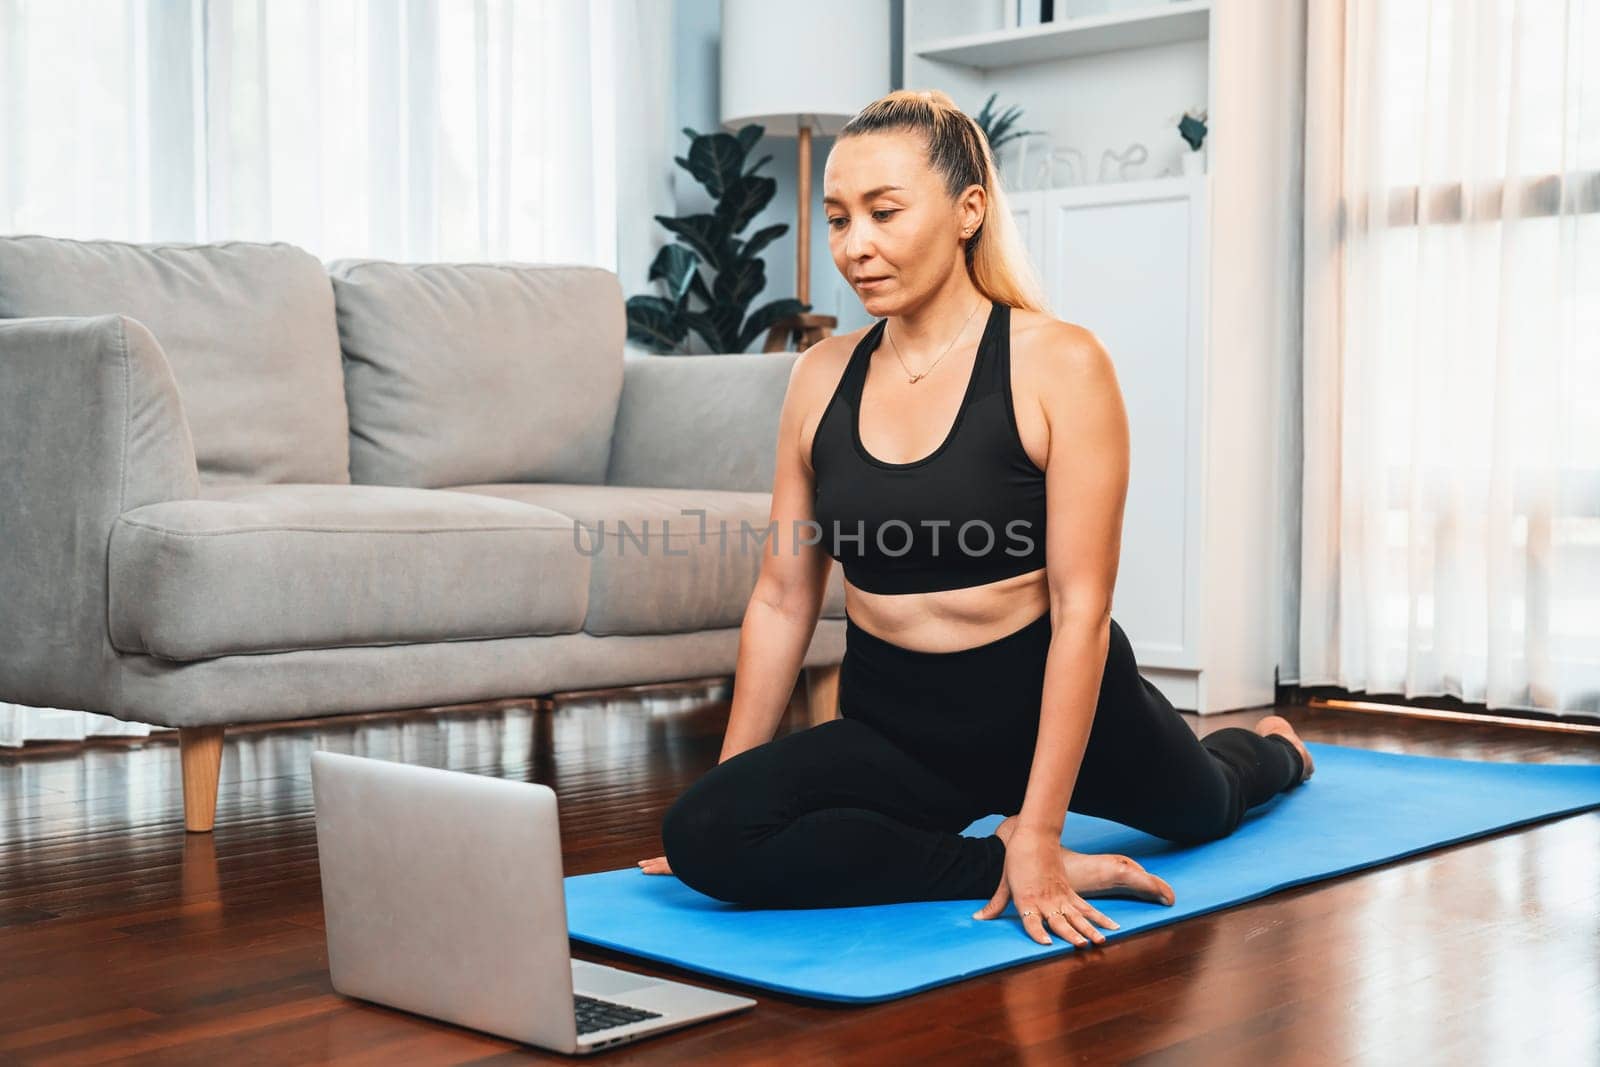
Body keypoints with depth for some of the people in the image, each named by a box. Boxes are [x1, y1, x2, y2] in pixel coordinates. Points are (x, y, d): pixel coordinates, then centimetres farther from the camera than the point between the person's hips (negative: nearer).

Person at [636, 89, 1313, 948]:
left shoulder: (1057, 365, -19)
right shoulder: (821, 378, -5)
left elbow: (1081, 610, -21)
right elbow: (782, 598, 0)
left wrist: (1038, 832, -25)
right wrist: (728, 789, 0)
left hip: (1050, 704, -2)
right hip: (893, 725, 3)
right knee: (703, 837, -25)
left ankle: (1264, 749, 66)